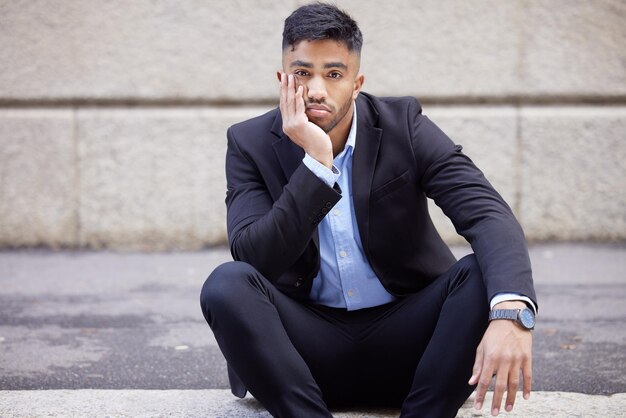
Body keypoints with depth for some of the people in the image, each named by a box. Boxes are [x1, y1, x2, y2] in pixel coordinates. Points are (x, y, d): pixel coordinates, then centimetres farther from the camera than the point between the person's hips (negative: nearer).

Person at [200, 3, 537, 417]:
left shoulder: (402, 124, -6)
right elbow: (254, 258, -16)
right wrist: (317, 162, -25)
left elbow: (488, 213, -18)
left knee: (483, 276, -26)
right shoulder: (251, 144, -3)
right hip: (310, 343, 0)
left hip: (401, 336, 0)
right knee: (227, 284, -28)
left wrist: (511, 311, -38)